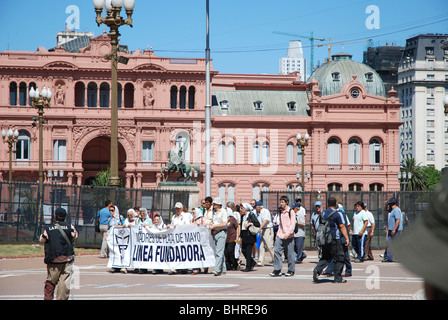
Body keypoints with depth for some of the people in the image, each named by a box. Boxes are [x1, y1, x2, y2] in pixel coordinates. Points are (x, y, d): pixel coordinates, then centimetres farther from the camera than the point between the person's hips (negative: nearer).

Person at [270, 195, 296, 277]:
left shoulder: (291, 212, -5)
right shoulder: (281, 212, 15)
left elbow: (292, 224, -10)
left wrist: (287, 234, -18)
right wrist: (277, 234, 16)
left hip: (289, 236, -6)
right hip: (280, 236, 6)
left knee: (290, 253, 0)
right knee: (276, 250, -5)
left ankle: (291, 270, 11)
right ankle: (277, 270, -2)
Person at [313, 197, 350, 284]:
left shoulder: (322, 213, 10)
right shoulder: (337, 214, -9)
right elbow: (342, 227, -13)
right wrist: (347, 238, -12)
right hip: (335, 239, -6)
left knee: (325, 257, 14)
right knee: (339, 258, 3)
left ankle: (317, 270, -10)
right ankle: (338, 278, 4)